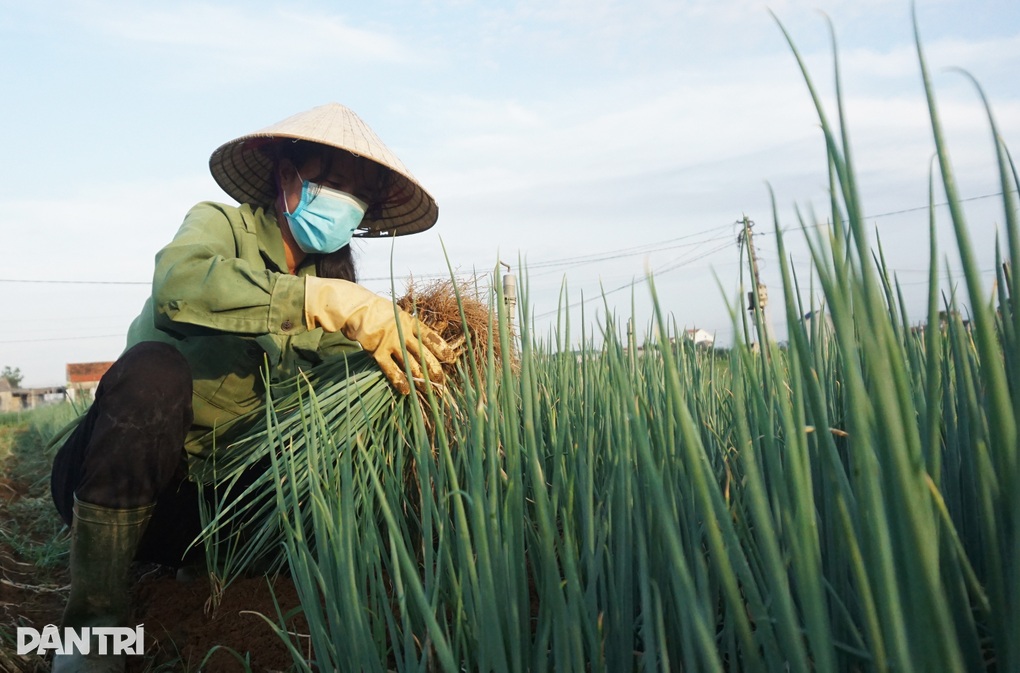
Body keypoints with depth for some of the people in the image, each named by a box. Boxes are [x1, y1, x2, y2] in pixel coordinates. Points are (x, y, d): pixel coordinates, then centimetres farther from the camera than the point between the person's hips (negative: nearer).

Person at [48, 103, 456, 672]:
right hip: (108, 473, -4)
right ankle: (95, 623, -20)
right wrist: (325, 299, -39)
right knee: (155, 366, -32)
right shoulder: (221, 223, -6)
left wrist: (405, 351, -22)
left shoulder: (330, 275, 8)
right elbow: (178, 284, -30)